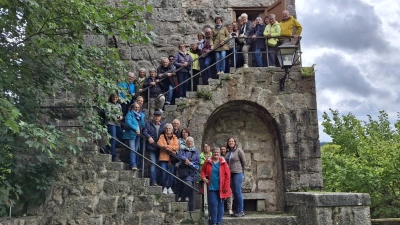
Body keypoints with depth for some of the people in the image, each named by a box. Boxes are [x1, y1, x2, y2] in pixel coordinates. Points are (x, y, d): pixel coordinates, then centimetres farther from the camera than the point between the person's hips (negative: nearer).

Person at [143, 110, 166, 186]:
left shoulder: (164, 125, 12)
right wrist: (149, 137, -26)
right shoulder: (148, 124, 7)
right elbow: (144, 132, -6)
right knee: (153, 164, -9)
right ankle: (153, 181, -9)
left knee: (158, 165, 9)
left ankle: (157, 180, 18)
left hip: (160, 148, 3)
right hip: (152, 147, -3)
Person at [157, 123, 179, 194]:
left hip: (172, 158, 1)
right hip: (164, 157, -1)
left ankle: (169, 188, 11)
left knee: (172, 173, 0)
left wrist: (166, 146, -11)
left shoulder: (174, 137, 13)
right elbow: (159, 143, -6)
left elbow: (176, 146, -2)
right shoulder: (162, 136, 13)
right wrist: (170, 148, -15)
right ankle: (164, 188, 4)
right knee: (164, 173, -7)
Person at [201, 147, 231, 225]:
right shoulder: (208, 162, 2)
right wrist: (203, 177, -5)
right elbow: (203, 170, 15)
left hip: (221, 188, 0)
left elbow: (227, 175, -4)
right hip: (211, 187, 0)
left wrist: (226, 187, -9)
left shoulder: (223, 162, -2)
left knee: (220, 205, 7)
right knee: (213, 204, -1)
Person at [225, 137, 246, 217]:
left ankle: (241, 211, -1)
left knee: (238, 192, -7)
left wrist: (241, 171, 7)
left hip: (238, 173, -6)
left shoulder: (239, 150, -5)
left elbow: (244, 161, -1)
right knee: (234, 192, 8)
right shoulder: (228, 152, 11)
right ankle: (238, 210, 14)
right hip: (230, 174, 6)